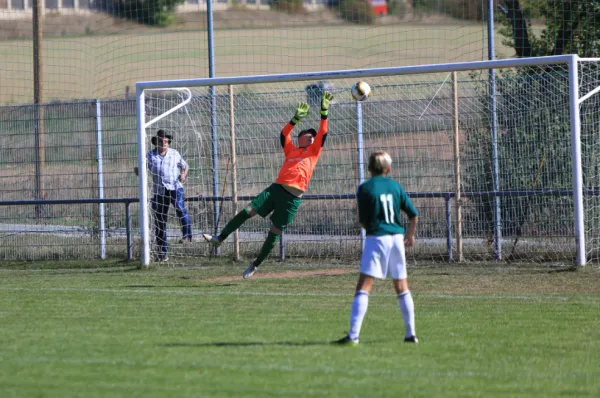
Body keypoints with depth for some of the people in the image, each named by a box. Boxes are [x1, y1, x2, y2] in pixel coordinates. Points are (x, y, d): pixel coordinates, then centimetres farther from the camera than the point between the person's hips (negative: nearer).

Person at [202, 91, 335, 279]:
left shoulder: (313, 151, 14)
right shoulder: (291, 150, 20)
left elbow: (323, 133, 5)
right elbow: (284, 135, 7)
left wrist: (324, 111, -3)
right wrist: (296, 118, -3)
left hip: (293, 197, -2)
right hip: (277, 188, 2)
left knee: (275, 231, 1)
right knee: (248, 211, -10)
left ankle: (256, 265, 12)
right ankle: (220, 238, -5)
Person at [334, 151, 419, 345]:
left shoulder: (365, 188, -4)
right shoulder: (395, 186, 7)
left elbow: (363, 222, -3)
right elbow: (414, 214, 9)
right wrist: (410, 234, 27)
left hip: (376, 238, -4)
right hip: (397, 238, 4)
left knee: (363, 287, -7)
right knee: (402, 287, 15)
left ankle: (353, 335, -16)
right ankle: (411, 334, 18)